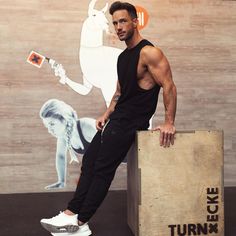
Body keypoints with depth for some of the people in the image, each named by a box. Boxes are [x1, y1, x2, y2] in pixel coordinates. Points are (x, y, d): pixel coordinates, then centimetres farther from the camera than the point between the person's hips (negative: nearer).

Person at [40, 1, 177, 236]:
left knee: (103, 169, -6)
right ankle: (71, 214, 8)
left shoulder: (148, 53, -14)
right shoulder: (123, 56, 15)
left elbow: (169, 86, -18)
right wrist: (105, 115, 15)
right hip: (116, 117, 9)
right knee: (89, 162, 4)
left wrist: (169, 122, -21)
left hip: (131, 121, -9)